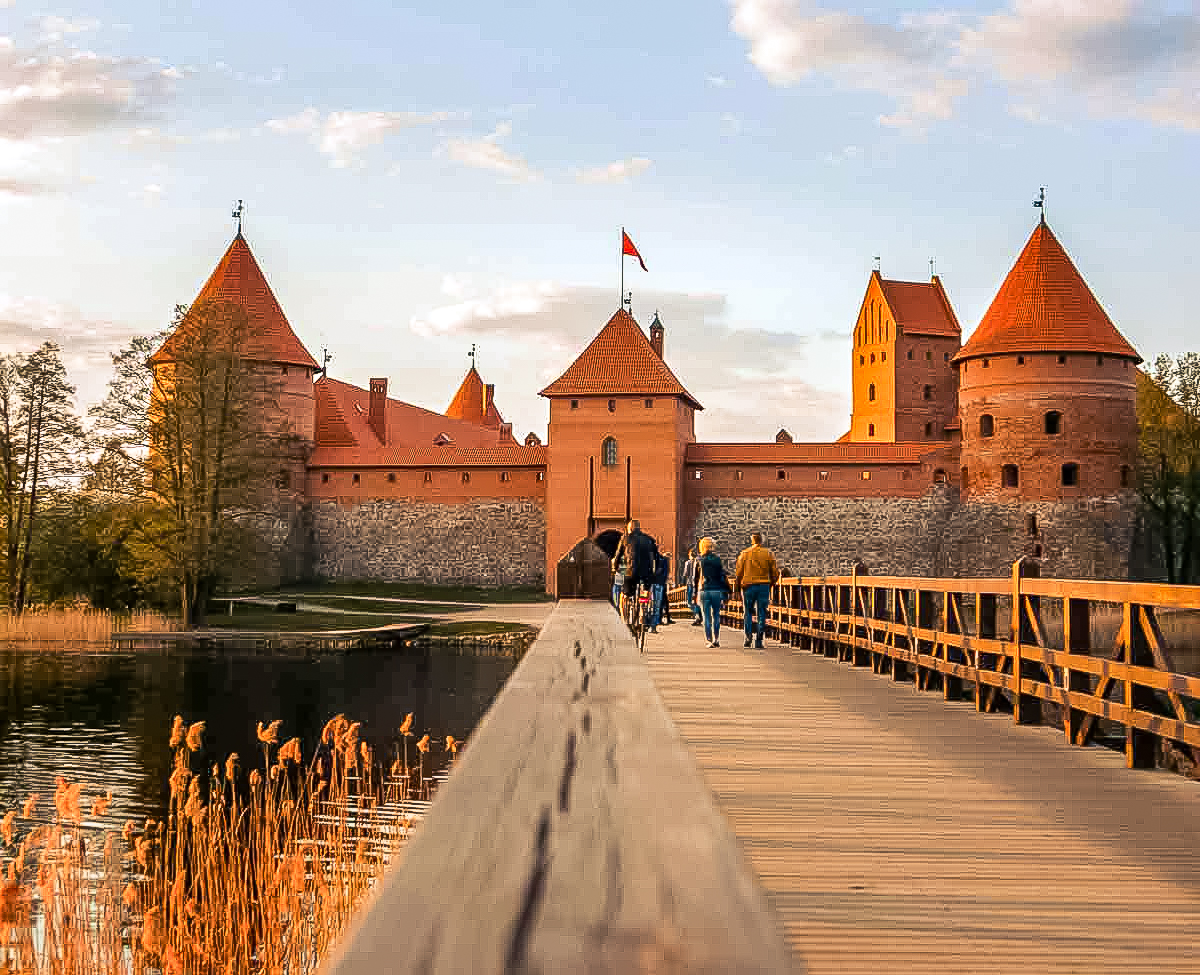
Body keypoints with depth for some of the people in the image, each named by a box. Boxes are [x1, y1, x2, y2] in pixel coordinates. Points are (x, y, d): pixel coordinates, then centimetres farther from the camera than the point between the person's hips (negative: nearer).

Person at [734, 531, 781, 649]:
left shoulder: (744, 553, 1)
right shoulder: (768, 553, 3)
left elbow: (738, 572, 0)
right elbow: (775, 572, 3)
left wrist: (737, 587, 10)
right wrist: (771, 584, 18)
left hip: (748, 586, 0)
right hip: (764, 586, 0)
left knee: (748, 613, 14)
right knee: (761, 614, 4)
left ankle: (748, 637, 3)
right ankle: (758, 641, -1)